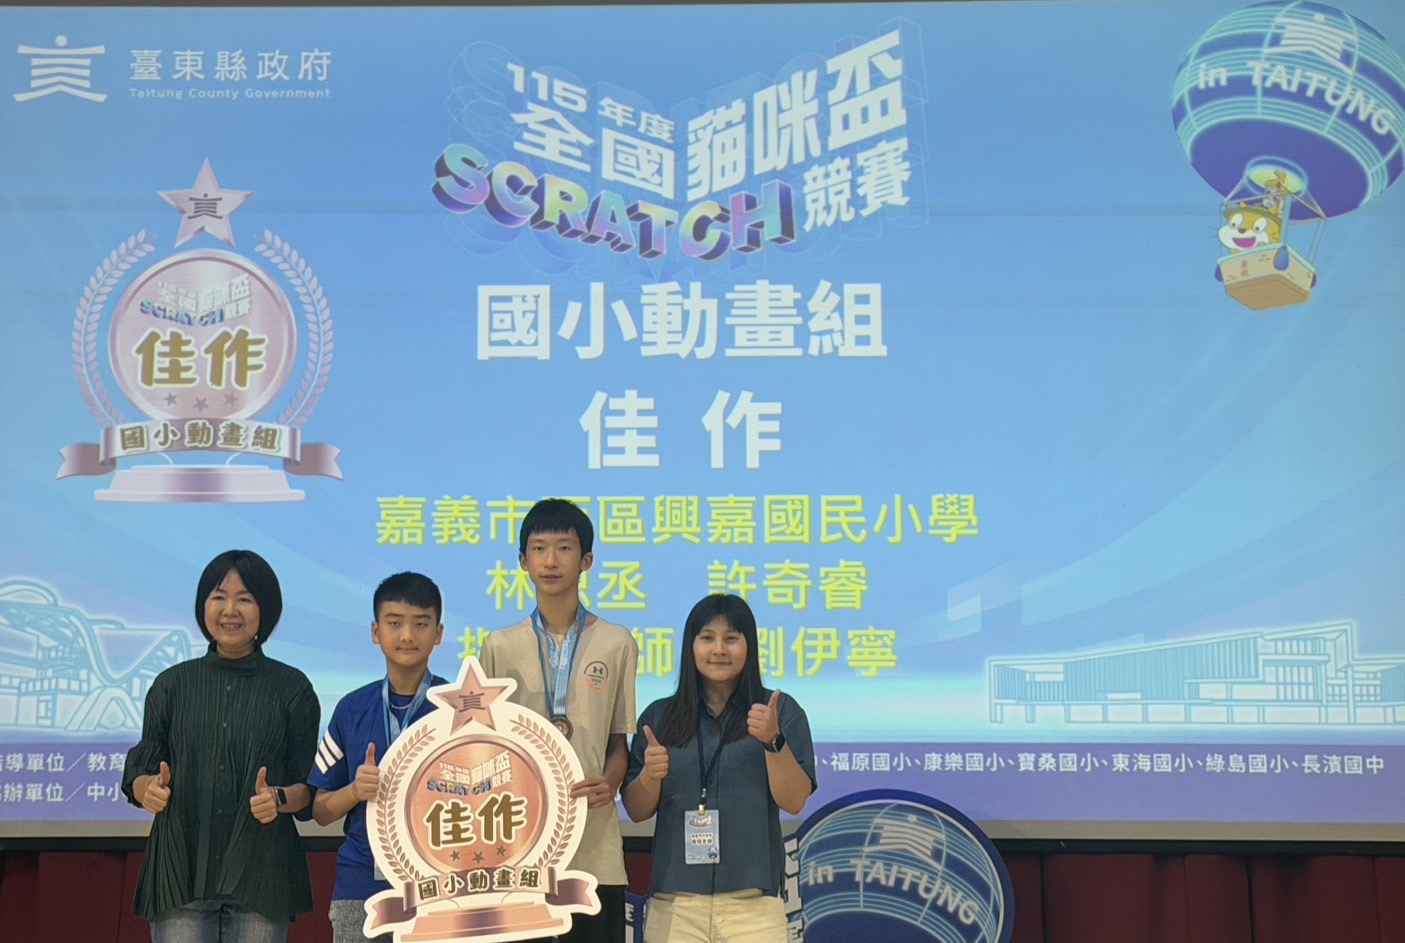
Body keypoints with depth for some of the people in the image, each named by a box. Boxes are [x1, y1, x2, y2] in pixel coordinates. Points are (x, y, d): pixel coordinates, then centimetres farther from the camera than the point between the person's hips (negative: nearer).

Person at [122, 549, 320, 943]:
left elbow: (309, 786, 6)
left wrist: (279, 799, -14)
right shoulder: (172, 684, 11)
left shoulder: (292, 687, 6)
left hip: (260, 874, -1)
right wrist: (149, 790, -11)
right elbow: (137, 773, 11)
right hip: (179, 868, 1)